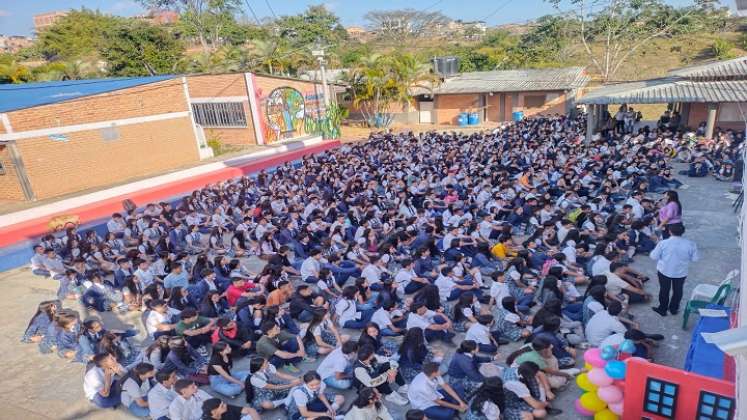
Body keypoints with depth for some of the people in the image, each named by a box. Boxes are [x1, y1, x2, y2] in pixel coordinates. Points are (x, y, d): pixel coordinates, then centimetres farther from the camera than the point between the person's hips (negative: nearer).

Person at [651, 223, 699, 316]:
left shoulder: (663, 243, -20)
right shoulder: (690, 244, -14)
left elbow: (654, 256, -12)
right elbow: (695, 258, -4)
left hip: (664, 271, -1)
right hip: (681, 272, 2)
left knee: (664, 290, 16)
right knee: (678, 290, 22)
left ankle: (662, 309, 29)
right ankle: (673, 309, 36)